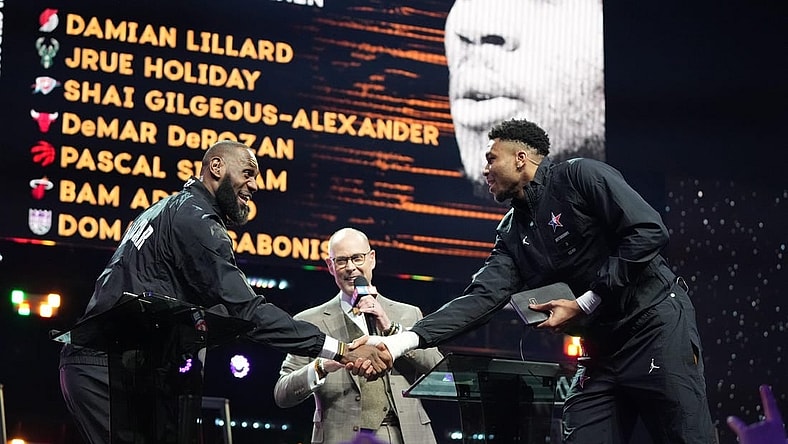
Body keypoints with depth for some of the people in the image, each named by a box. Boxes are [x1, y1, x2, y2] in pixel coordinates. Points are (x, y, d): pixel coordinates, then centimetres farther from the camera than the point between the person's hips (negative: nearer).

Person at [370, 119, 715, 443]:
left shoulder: (579, 176, -6)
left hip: (655, 322, -7)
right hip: (602, 345, 7)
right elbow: (481, 298, 2)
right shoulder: (513, 233, 13)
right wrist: (402, 342, -11)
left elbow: (649, 231, -16)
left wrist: (585, 304, -14)